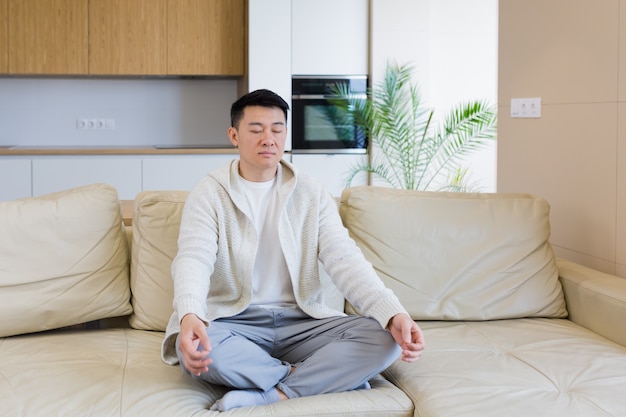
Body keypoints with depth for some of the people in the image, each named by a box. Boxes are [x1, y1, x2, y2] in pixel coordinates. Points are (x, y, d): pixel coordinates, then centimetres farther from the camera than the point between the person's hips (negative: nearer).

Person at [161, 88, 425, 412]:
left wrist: (392, 314, -25)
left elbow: (344, 259, -6)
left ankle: (273, 394, -25)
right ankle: (328, 377, -18)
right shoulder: (209, 193, -2)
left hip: (302, 322, 2)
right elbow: (194, 259, -17)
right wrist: (189, 315, -41)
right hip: (233, 323, -2)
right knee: (195, 347, -36)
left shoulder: (312, 194, 5)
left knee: (383, 337, -21)